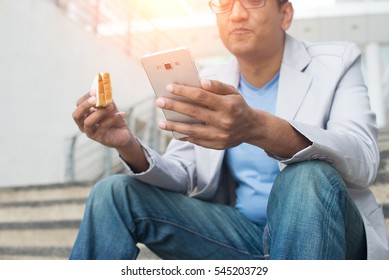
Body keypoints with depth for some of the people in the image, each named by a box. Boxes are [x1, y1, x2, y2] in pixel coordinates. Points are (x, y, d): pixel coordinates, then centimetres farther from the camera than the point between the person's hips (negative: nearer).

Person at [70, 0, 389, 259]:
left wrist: (258, 127, -41)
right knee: (116, 193, -10)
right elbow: (183, 179, 1)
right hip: (243, 237, 3)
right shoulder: (208, 85, 7)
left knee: (308, 176, -36)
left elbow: (363, 159, -22)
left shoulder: (336, 63, -4)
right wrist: (131, 148, -22)